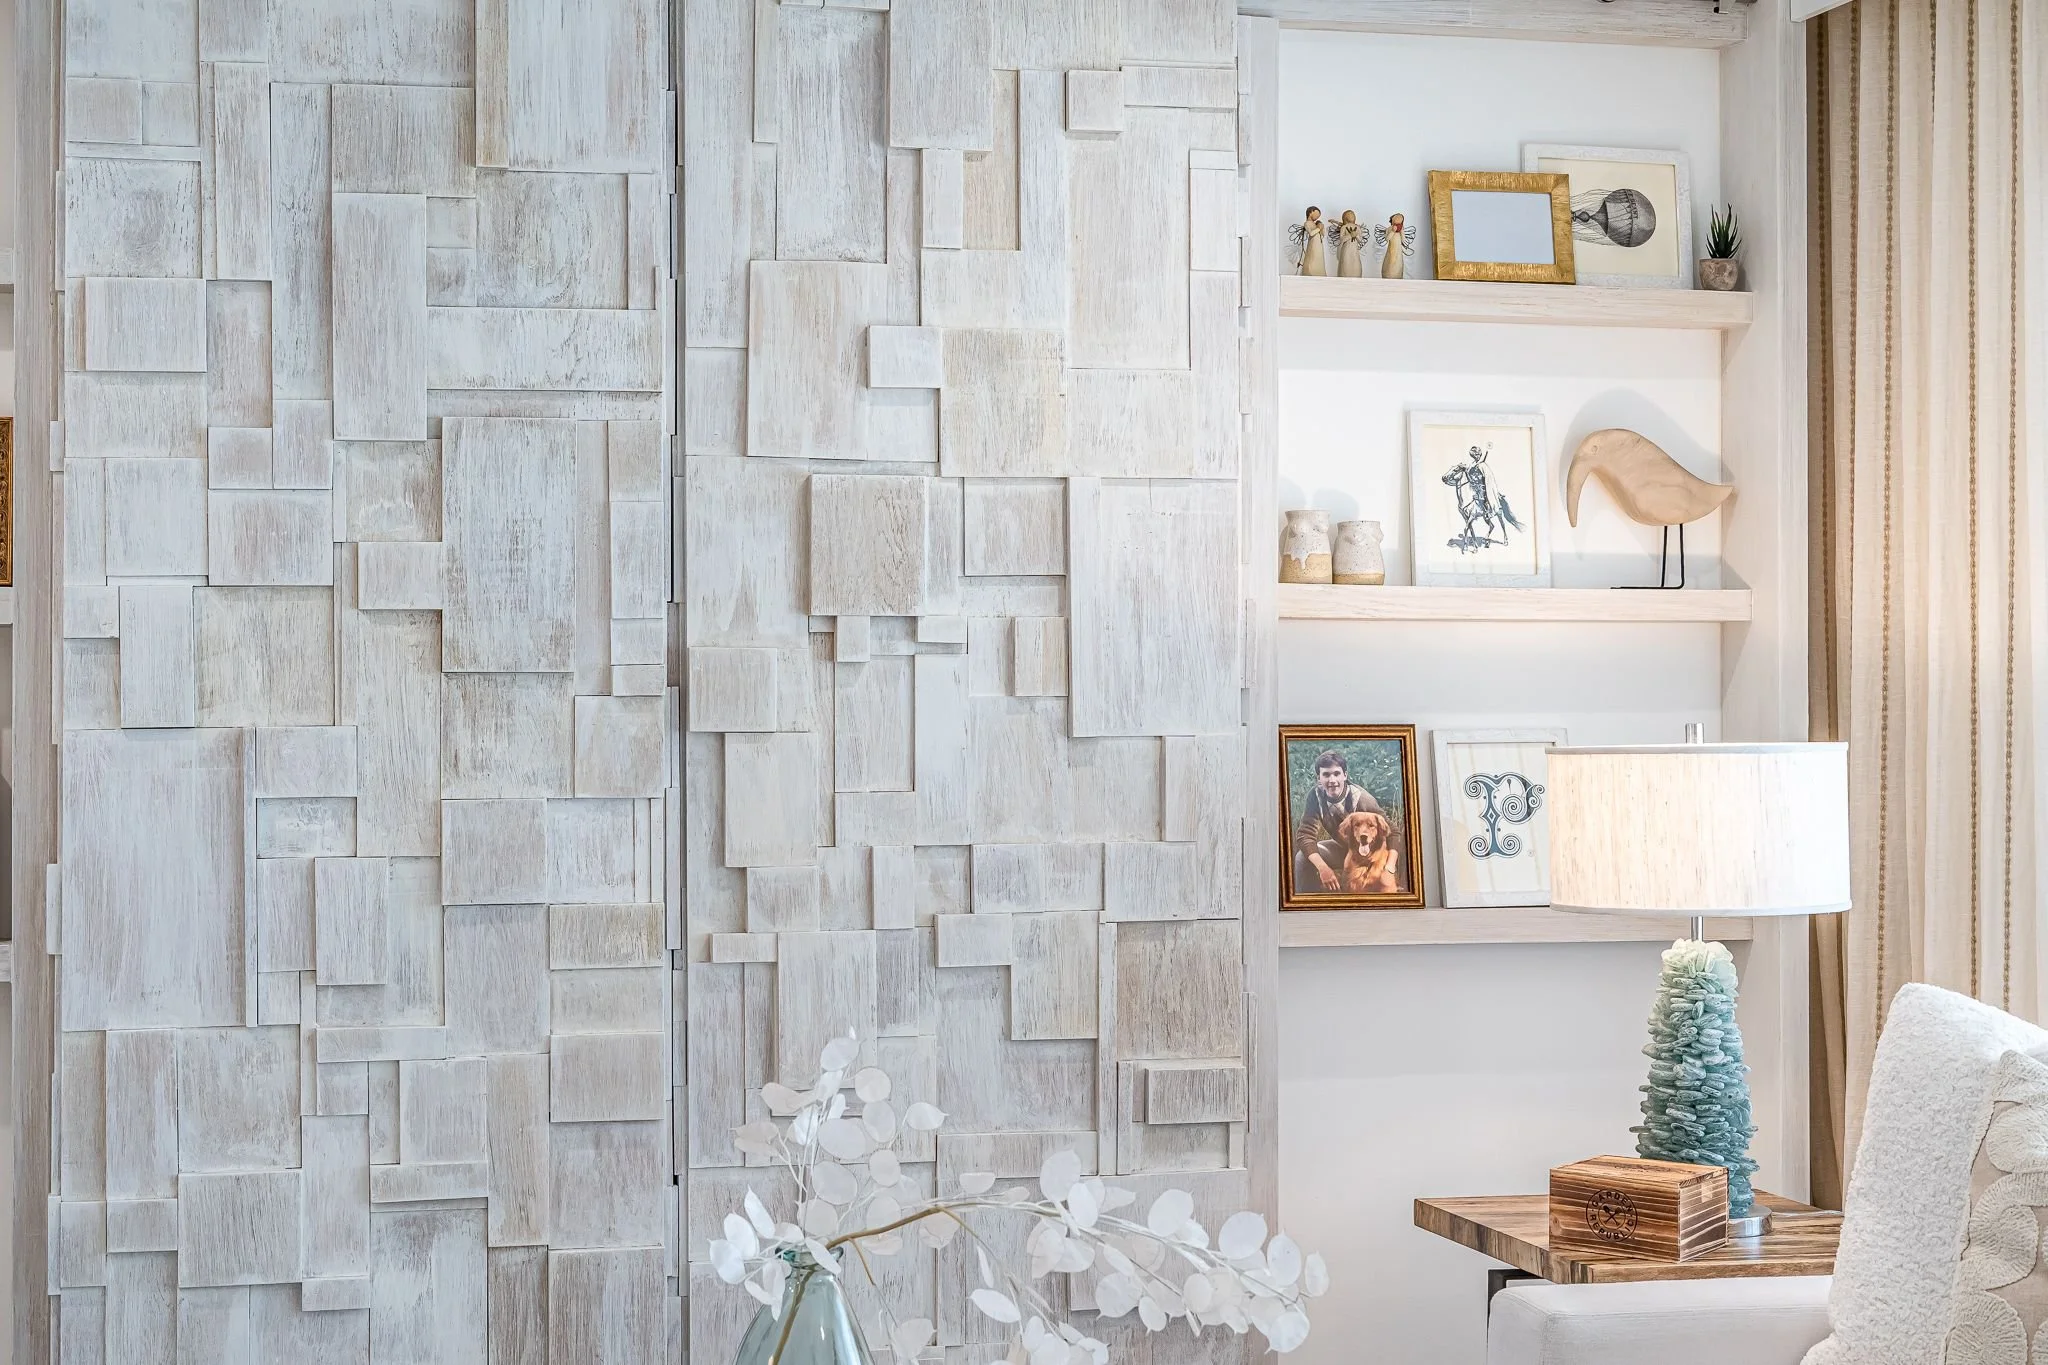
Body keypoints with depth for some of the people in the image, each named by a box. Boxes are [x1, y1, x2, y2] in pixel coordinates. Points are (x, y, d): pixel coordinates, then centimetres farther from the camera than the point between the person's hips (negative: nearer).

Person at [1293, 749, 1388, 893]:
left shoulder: (1362, 800, -28)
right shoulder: (1315, 795, -19)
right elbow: (1305, 834, -23)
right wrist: (1323, 868, -38)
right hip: (1342, 848, 3)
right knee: (1303, 857, -18)